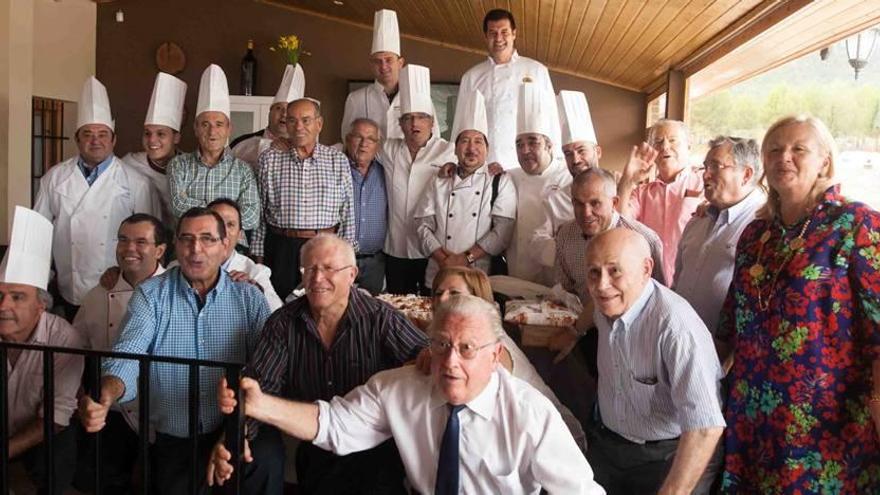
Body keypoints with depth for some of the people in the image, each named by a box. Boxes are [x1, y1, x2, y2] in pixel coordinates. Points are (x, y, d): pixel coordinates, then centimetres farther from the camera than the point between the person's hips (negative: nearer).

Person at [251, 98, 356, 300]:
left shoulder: (339, 161, 4)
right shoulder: (269, 159, 5)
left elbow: (347, 215, 6)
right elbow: (259, 211, 7)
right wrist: (258, 255, 5)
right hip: (280, 251, 0)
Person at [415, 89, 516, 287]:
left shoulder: (501, 182, 3)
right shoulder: (439, 182, 12)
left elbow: (503, 230, -7)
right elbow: (423, 224, 7)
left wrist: (465, 258, -13)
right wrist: (442, 258, -9)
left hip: (481, 276, -2)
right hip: (438, 277, 2)